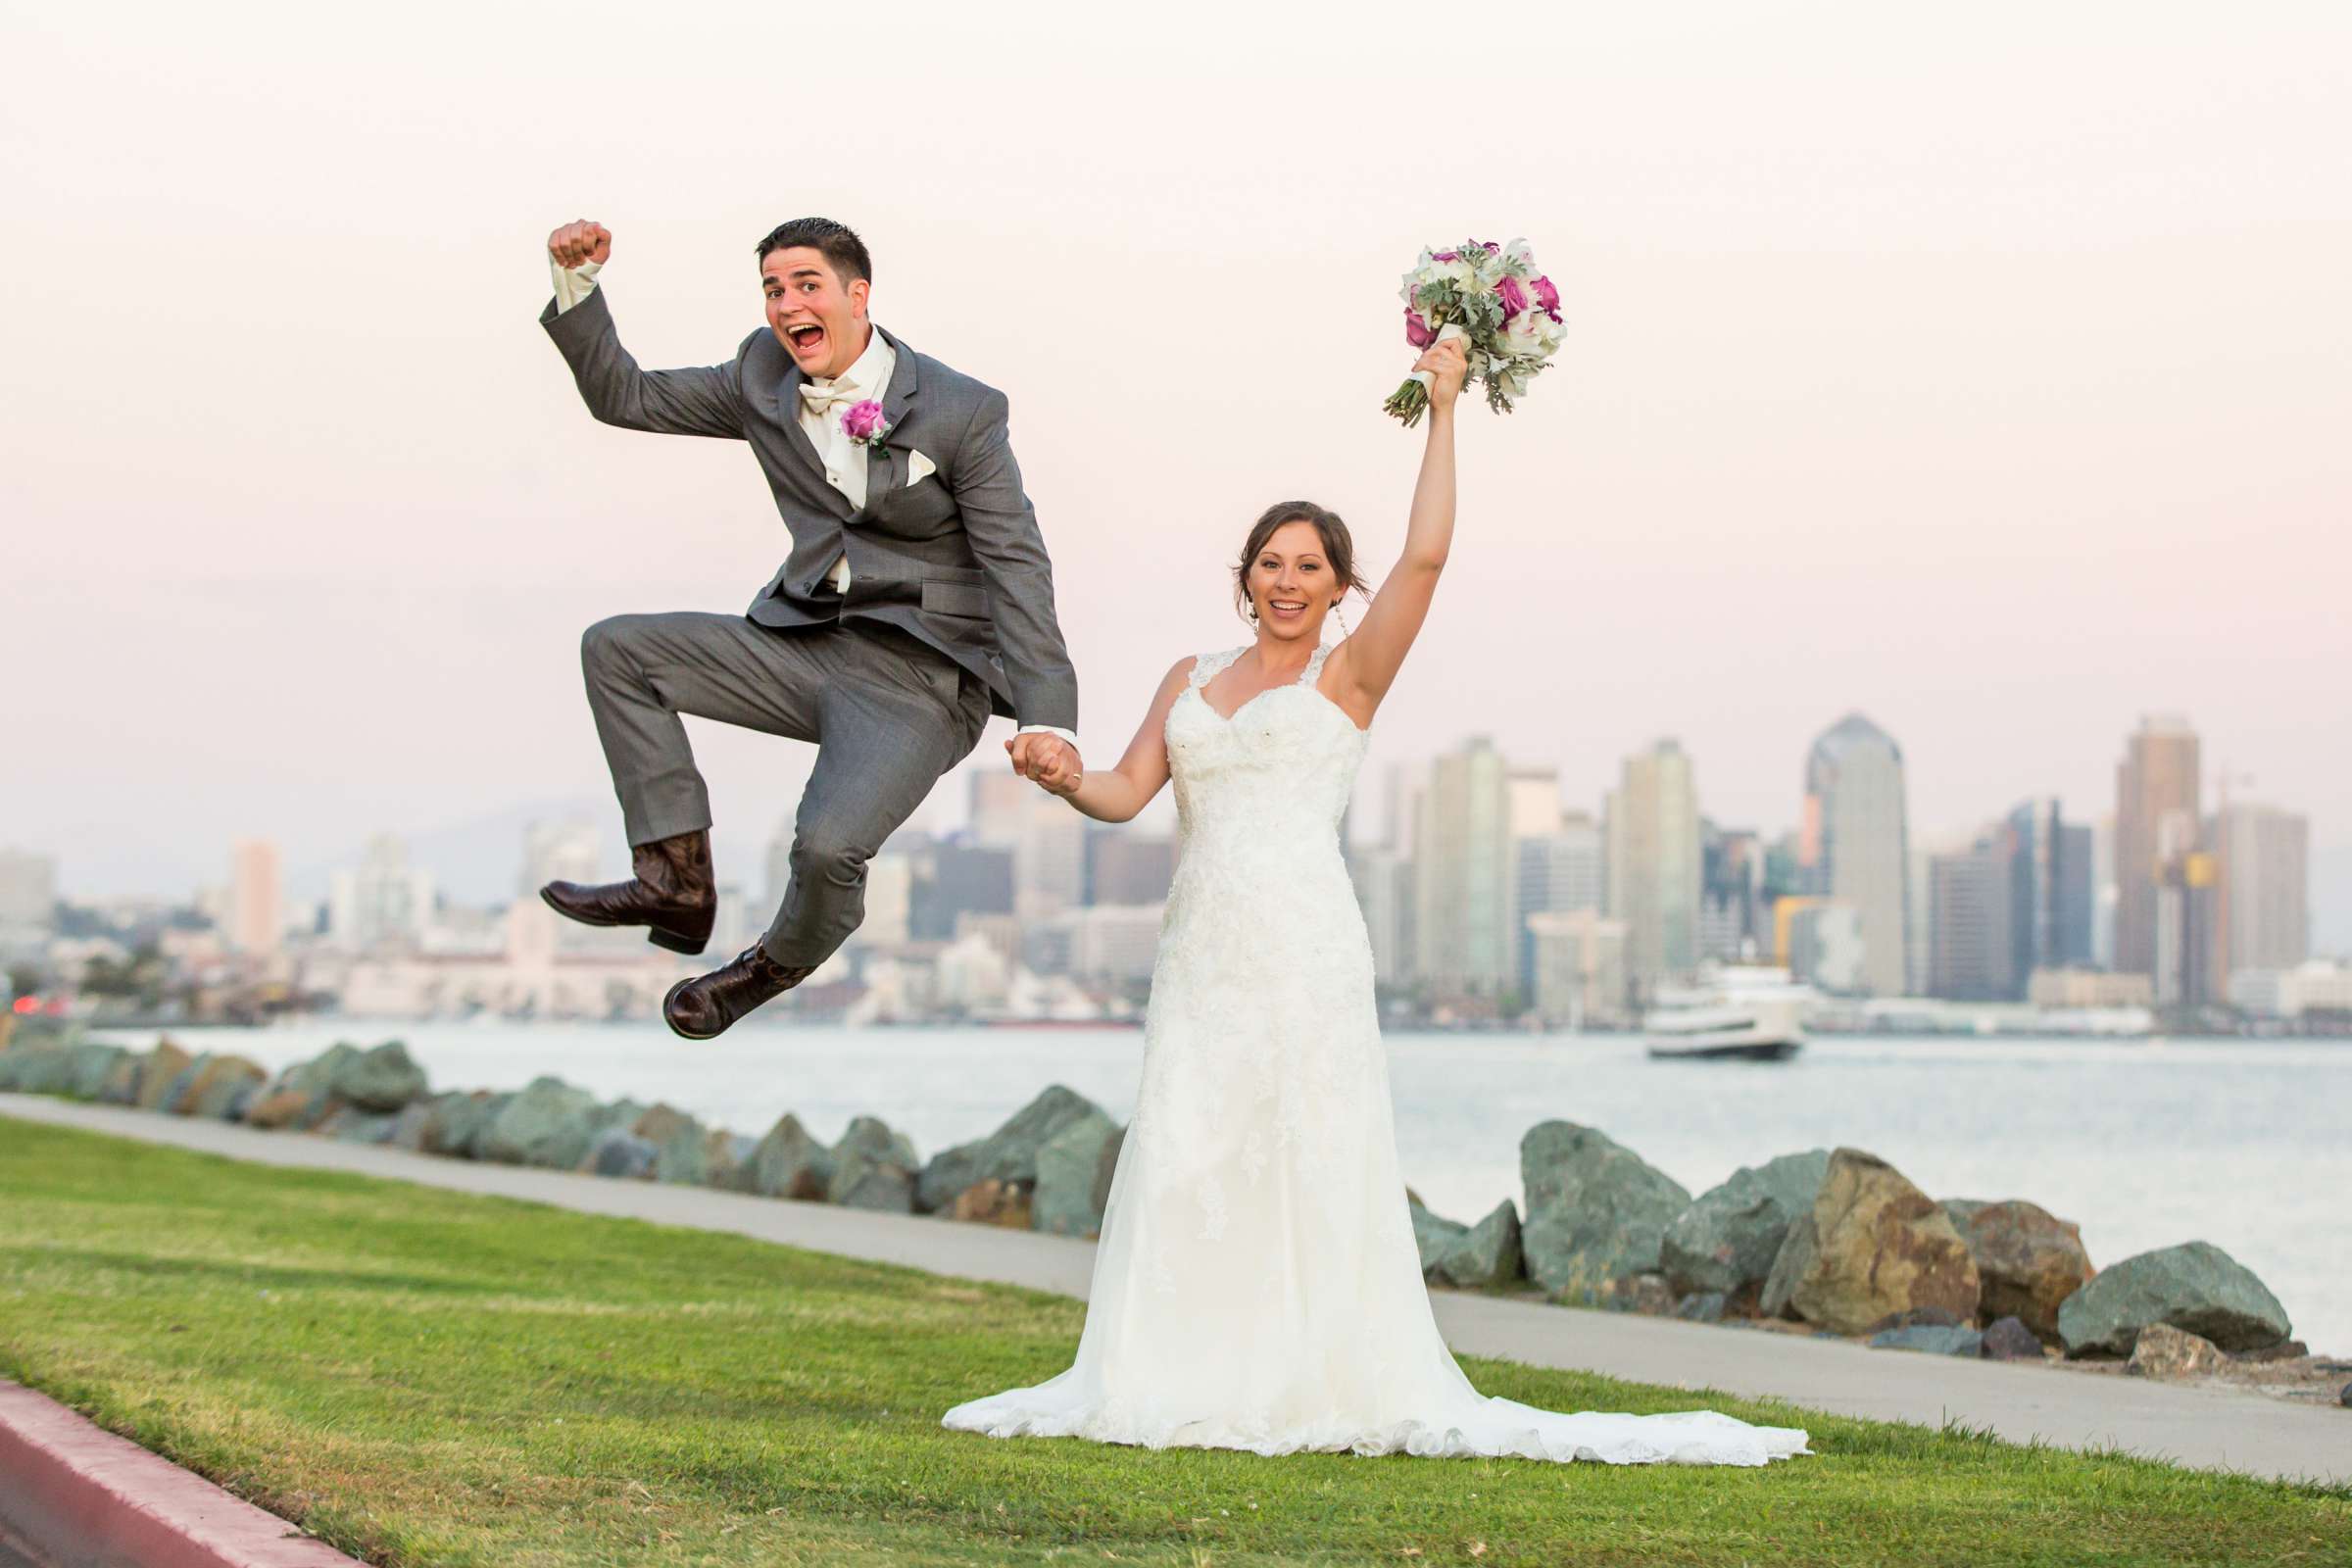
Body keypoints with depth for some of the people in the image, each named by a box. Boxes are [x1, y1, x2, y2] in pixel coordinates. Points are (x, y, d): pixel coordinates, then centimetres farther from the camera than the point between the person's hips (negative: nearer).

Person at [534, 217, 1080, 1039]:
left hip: (919, 678, -6)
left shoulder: (963, 412, -12)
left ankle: (780, 963, 9)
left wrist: (1048, 718, -26)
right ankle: (677, 881, -4)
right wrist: (578, 285, -4)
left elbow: (1017, 567, -15)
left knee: (828, 845, -28)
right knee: (616, 649, -3)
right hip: (804, 643, 6)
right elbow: (625, 397, 12)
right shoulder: (765, 377, 4)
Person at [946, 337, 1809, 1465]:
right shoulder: (1190, 680, 18)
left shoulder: (1347, 677, 5)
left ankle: (1337, 1388, -2)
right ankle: (1181, 1386, 6)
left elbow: (1425, 557, -7)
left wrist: (1443, 415, -6)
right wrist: (1062, 779, -12)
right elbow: (1125, 792, 9)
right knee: (1181, 1161, 0)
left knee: (1312, 1169, -6)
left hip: (1305, 950, -4)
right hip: (1201, 950, 4)